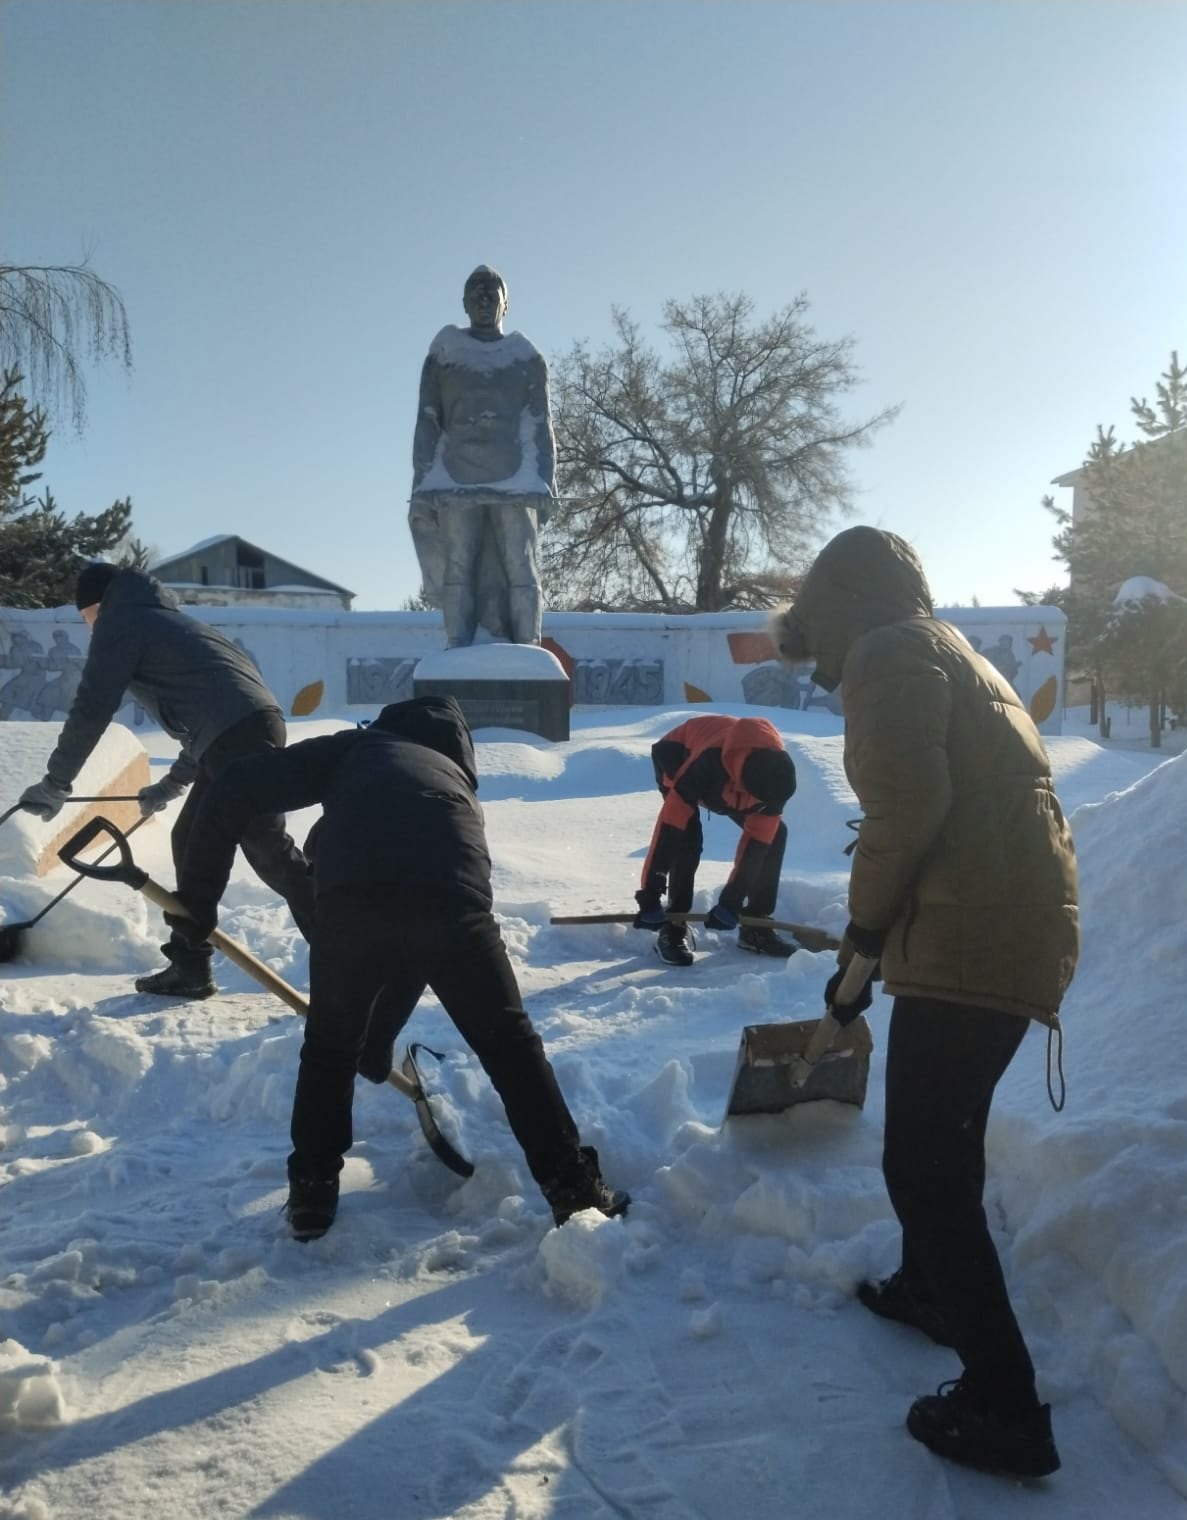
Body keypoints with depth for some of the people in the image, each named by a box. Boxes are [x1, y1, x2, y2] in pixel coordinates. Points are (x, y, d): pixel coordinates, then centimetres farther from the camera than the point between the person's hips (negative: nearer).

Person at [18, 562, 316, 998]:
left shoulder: (120, 621, 6)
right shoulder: (161, 620, 33)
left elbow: (92, 708, 1)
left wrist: (55, 782, 10)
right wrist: (172, 783, 37)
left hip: (237, 735, -9)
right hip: (247, 729, 9)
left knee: (270, 851, -13)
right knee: (191, 843, 17)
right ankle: (189, 967, 22)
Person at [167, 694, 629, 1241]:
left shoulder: (355, 747, 32)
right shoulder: (454, 775, 39)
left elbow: (236, 789, 20)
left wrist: (198, 892, 30)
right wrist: (377, 1038, 49)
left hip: (348, 903, -1)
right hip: (452, 900, 2)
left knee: (329, 1046, 25)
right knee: (508, 1042, 21)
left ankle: (312, 1191, 34)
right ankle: (574, 1189, 26)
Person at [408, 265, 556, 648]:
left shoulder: (527, 357, 16)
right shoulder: (444, 352, 16)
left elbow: (540, 427, 11)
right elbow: (427, 422, 11)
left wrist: (546, 485, 0)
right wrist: (421, 486, 1)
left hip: (515, 480, 0)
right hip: (455, 480, 0)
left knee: (520, 570, -7)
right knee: (456, 569, -7)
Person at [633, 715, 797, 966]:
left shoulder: (775, 774, -32)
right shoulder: (707, 764, -47)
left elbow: (757, 841, -23)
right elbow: (669, 827, -44)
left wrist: (731, 902, -22)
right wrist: (649, 899, -41)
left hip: (730, 771, 5)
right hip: (678, 756, -4)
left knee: (773, 833, -7)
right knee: (688, 836, -28)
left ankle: (756, 926, 3)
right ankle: (673, 928, -15)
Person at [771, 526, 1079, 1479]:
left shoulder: (890, 652, -7)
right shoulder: (950, 652, 23)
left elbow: (904, 804, -21)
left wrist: (863, 936, -9)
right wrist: (884, 928, 21)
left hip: (971, 940, -10)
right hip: (1017, 926, 10)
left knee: (922, 1166, -3)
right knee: (941, 1140, 26)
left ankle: (1004, 1406, 4)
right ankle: (931, 1287, 44)